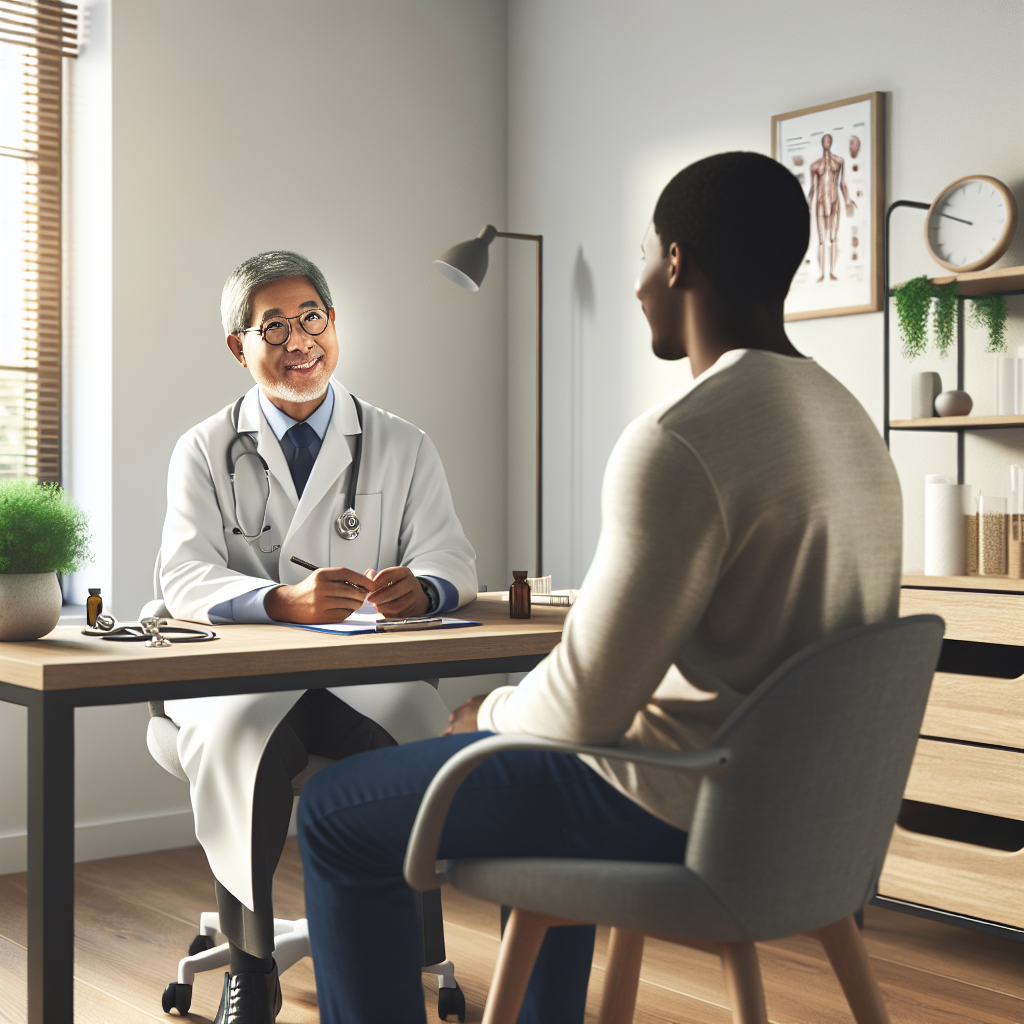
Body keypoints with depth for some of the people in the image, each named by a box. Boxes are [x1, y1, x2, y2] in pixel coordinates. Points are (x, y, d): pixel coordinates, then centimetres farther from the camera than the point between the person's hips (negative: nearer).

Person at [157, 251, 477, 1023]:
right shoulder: (204, 452, 8)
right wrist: (283, 600, -29)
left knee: (421, 733, -31)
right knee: (242, 744, -33)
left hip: (367, 678, 1)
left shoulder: (404, 449, 11)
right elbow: (186, 580, -7)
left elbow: (452, 566, 1)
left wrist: (419, 588, -26)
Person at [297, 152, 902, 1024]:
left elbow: (586, 704, -23)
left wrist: (492, 713, 0)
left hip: (681, 813, -9)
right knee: (551, 783, 37)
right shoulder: (850, 421, 5)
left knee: (335, 815, 6)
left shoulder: (677, 444, -24)